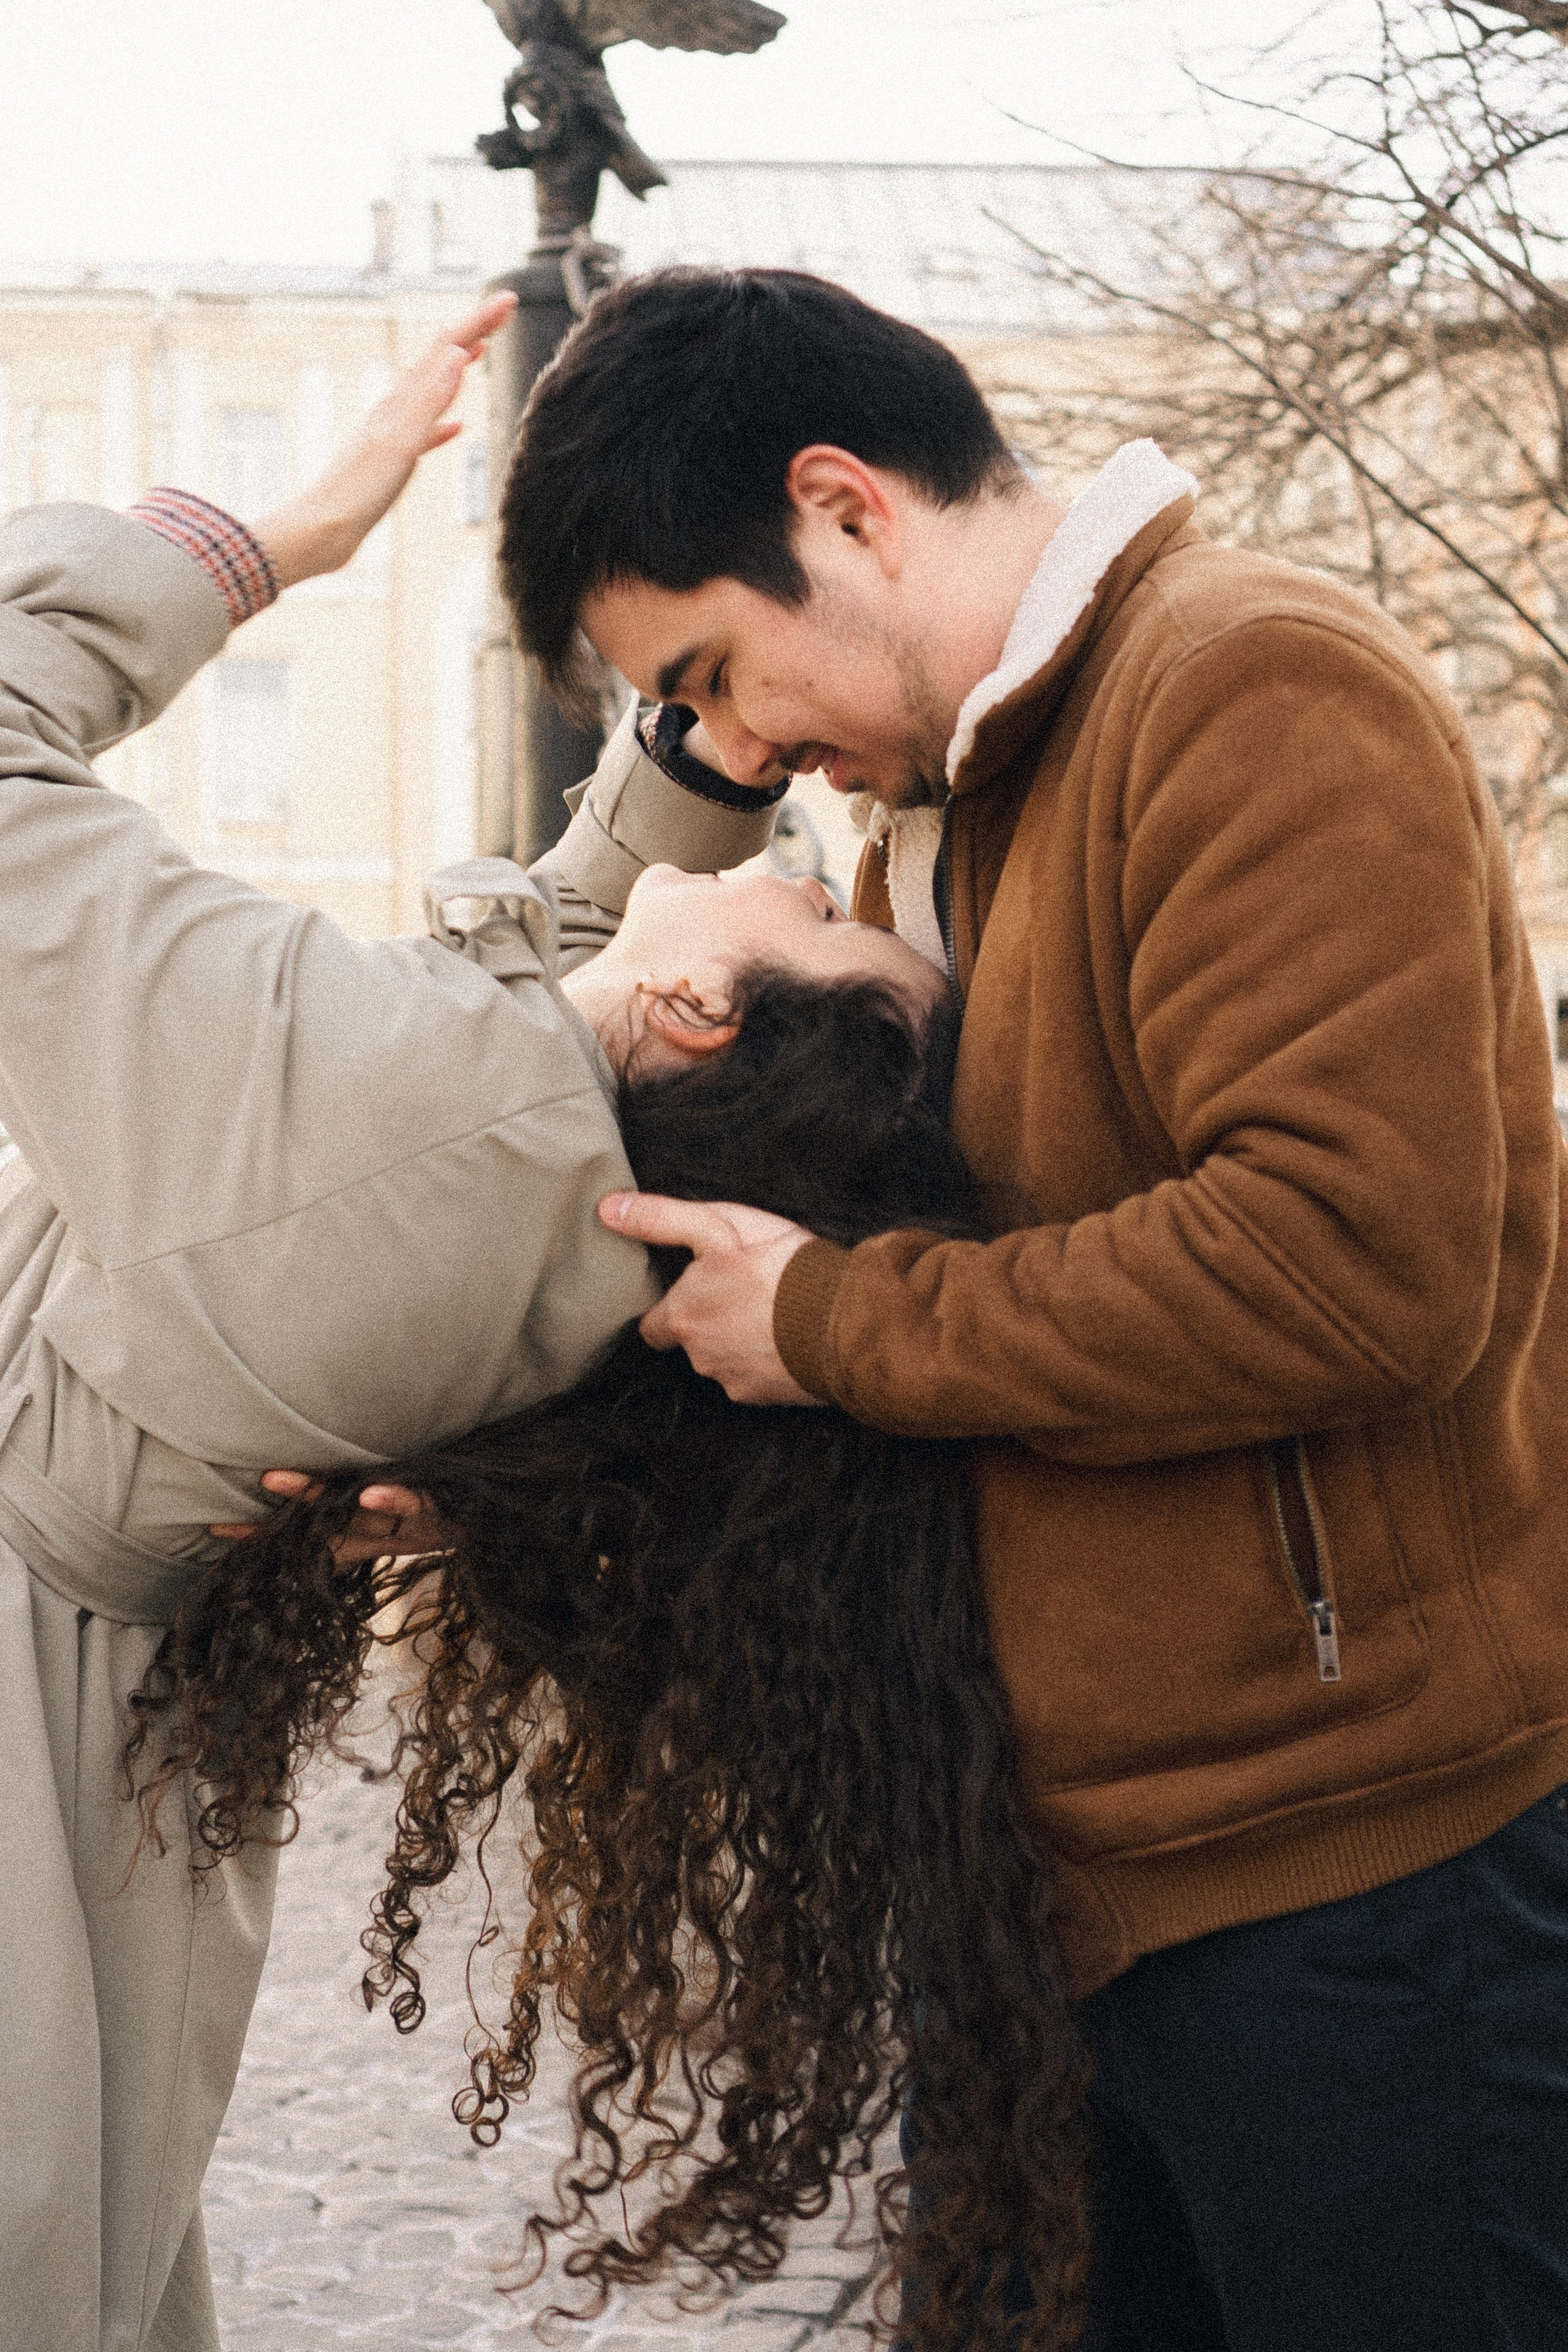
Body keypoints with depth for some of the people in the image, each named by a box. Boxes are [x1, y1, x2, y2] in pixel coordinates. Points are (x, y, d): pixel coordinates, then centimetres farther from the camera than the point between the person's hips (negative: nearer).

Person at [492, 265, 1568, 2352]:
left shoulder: (1255, 688, -13)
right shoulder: (955, 809, 16)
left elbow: (1359, 1256, -25)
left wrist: (839, 1322, -14)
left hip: (1374, 1880, -9)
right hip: (1156, 1876, 9)